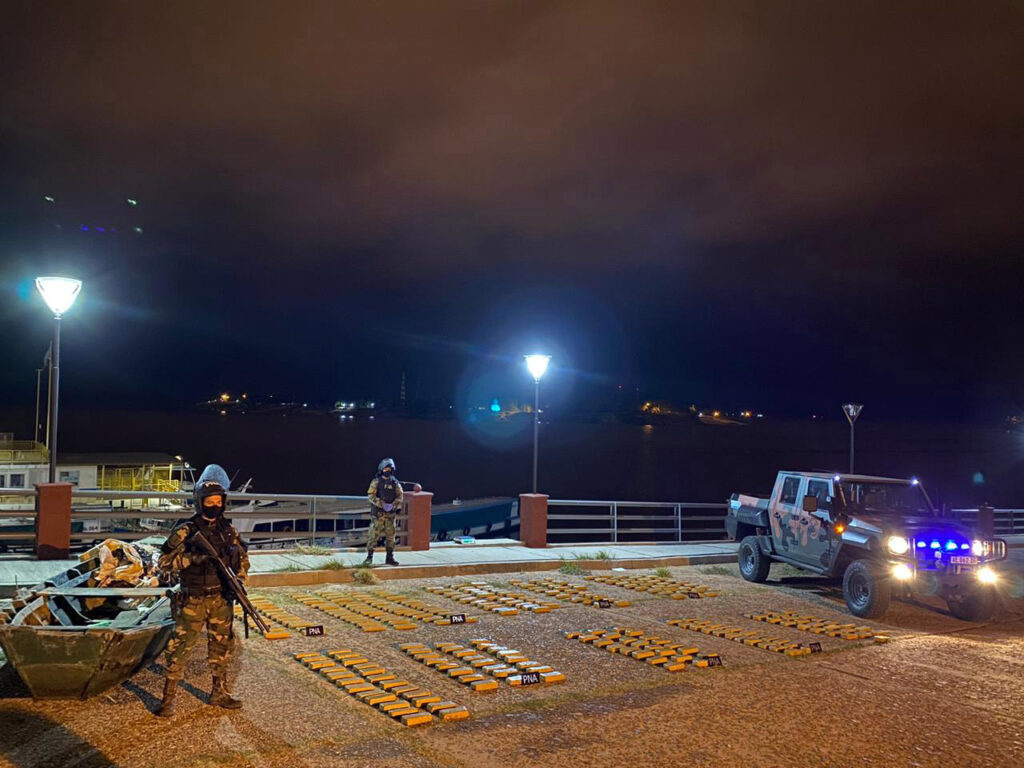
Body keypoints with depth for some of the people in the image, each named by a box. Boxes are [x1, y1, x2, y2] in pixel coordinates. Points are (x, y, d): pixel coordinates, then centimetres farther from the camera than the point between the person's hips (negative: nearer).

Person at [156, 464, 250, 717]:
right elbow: (165, 562, -11)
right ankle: (168, 698, 8)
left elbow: (242, 559, 15)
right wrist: (192, 557, -24)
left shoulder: (228, 530, 6)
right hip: (193, 600, -4)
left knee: (221, 646, 13)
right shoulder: (185, 531, -8)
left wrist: (239, 580, -1)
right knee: (180, 647, -2)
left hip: (222, 599, 5)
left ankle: (219, 693, 26)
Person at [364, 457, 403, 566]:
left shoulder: (395, 483, 7)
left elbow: (399, 496, 5)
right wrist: (382, 504, -20)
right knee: (373, 535, -6)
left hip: (390, 513, 4)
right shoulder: (376, 482, -2)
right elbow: (371, 495, -9)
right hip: (378, 513, -4)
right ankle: (369, 557, 2)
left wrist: (393, 505, -14)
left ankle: (390, 558, 17)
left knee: (390, 535, 8)